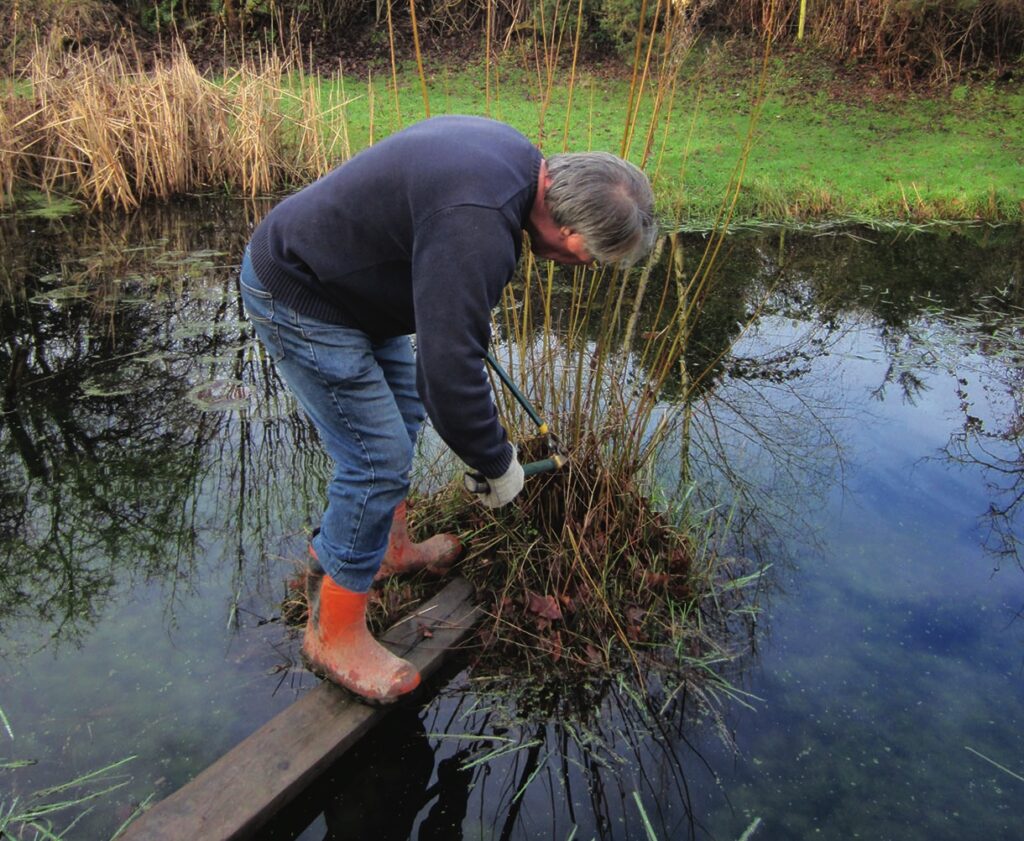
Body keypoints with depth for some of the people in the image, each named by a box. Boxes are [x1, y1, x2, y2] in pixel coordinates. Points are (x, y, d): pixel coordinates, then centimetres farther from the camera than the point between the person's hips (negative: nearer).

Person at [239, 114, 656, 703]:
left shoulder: (516, 155, -2)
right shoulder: (477, 228, -34)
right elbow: (450, 374, -33)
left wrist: (471, 312, 27)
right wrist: (499, 464, -16)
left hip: (343, 272, 11)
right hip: (299, 300, -10)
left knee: (405, 409, 21)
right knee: (379, 460, -9)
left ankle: (390, 548, 41)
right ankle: (335, 637, 9)